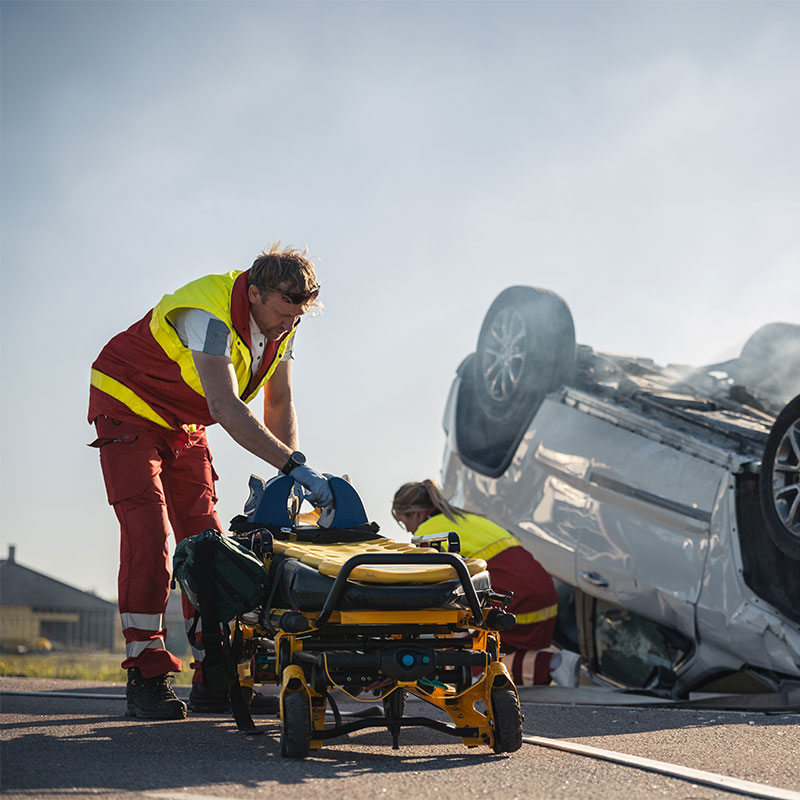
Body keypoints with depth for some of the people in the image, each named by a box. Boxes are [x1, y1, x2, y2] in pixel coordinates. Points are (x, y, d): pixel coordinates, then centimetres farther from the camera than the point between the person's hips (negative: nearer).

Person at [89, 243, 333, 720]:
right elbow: (226, 407, -43)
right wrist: (295, 465, -48)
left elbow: (280, 405, -4)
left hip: (185, 426, 7)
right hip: (129, 408, -7)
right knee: (149, 537, -18)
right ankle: (146, 677, -16)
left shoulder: (282, 322, -10)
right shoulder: (209, 313, -34)